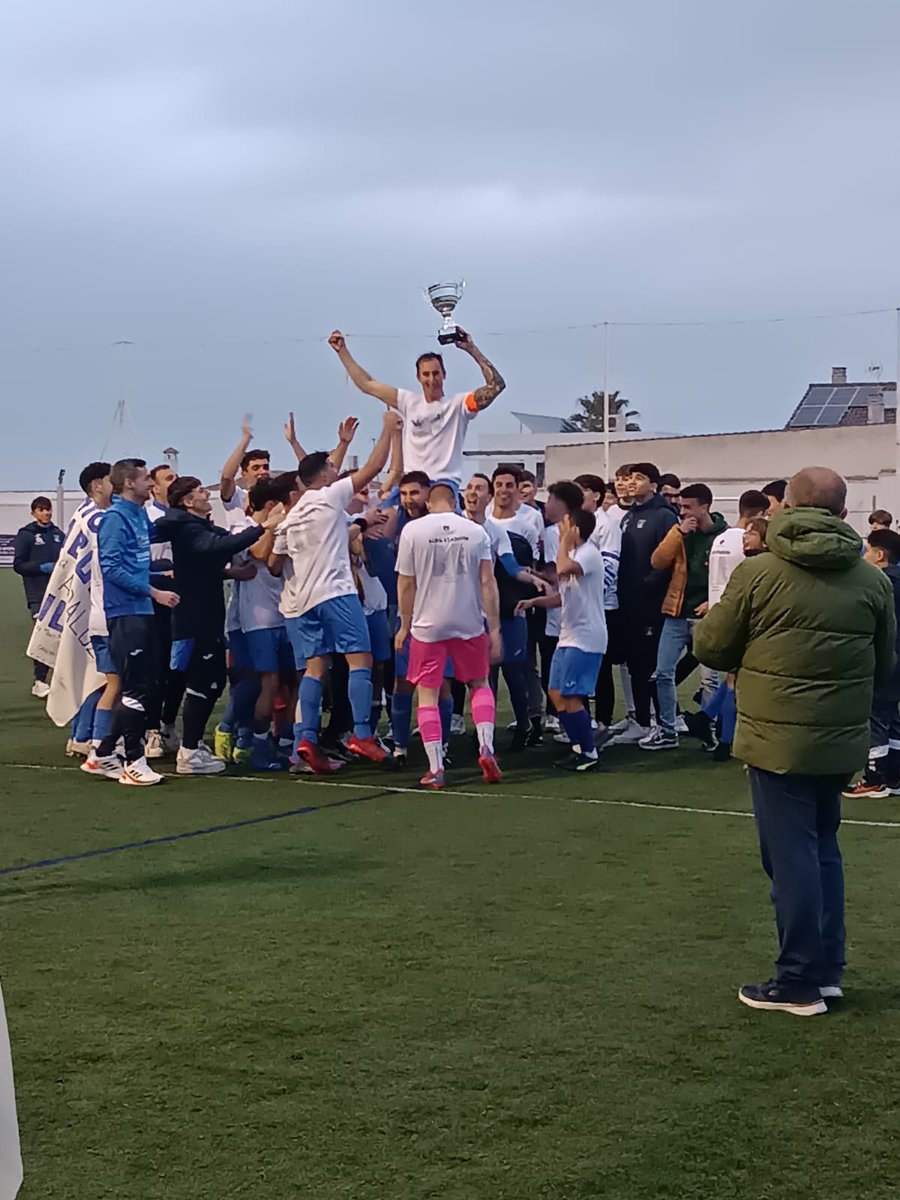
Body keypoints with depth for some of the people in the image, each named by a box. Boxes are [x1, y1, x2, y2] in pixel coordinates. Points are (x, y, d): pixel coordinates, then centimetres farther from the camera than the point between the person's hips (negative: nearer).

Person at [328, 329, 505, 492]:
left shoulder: (457, 404, 4)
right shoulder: (409, 402, 14)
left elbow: (496, 385, -8)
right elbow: (367, 385, 18)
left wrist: (472, 350, -11)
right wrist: (342, 351, 19)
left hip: (446, 482, -3)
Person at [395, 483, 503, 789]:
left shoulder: (412, 530, -4)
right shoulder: (475, 531, 0)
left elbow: (406, 584, -2)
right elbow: (488, 583, -3)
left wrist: (405, 626, 9)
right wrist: (494, 629, 1)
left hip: (427, 625, -1)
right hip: (469, 624, 2)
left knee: (427, 694, 7)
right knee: (480, 684, 20)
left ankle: (435, 768, 3)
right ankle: (486, 747, 2)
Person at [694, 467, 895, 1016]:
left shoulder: (758, 573, -11)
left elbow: (710, 647, -3)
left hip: (778, 739, -4)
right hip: (844, 741, 4)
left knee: (792, 855, 3)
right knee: (824, 848, 19)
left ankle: (799, 984, 8)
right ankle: (828, 968, 24)